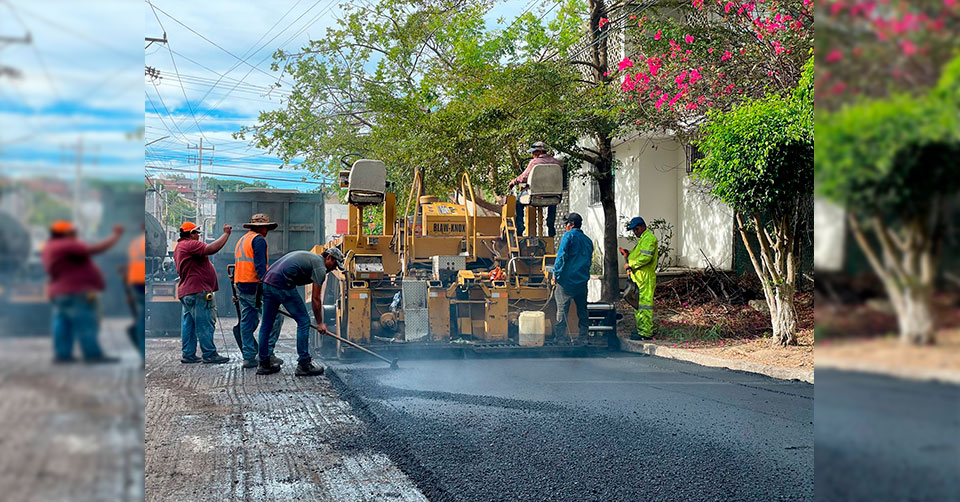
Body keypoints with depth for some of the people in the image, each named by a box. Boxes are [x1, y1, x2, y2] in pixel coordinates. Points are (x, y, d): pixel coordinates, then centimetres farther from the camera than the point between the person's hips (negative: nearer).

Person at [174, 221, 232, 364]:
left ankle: (188, 355, 11)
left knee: (188, 324, 10)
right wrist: (226, 234, -19)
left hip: (185, 292, 11)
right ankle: (209, 355, -6)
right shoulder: (190, 245, -12)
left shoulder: (179, 247, 22)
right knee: (205, 324, -7)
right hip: (197, 291, -11)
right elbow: (211, 249, -26)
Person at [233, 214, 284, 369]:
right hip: (254, 285, -9)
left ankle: (249, 357, 10)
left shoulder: (241, 240, 22)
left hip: (240, 286, 9)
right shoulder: (258, 239, -6)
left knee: (247, 321, 10)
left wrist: (237, 292, 24)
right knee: (276, 316, -2)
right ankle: (267, 353, -4)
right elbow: (260, 266, -17)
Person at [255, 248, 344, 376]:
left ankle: (264, 364, 23)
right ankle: (304, 365, 3)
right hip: (283, 285, -9)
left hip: (267, 281, 9)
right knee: (303, 321, 1)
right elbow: (315, 299, 1)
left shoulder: (309, 257, 28)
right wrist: (320, 323, 10)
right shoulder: (320, 266, 2)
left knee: (266, 324, 15)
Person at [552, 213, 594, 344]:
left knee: (562, 309, -1)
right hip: (583, 281, 6)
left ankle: (561, 337, -2)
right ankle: (584, 336, 19)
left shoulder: (569, 236, -6)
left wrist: (556, 273, -9)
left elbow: (562, 256, -14)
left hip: (567, 279, -6)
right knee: (582, 309, 14)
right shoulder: (588, 240, 14)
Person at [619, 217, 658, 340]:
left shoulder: (649, 238, -10)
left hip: (645, 277, -11)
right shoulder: (642, 239, 24)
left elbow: (645, 257, -21)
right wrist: (628, 255, 14)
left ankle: (645, 333, -11)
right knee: (638, 303, 15)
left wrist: (630, 264, -13)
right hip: (639, 276, 11)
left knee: (644, 303, -11)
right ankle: (641, 329, 22)